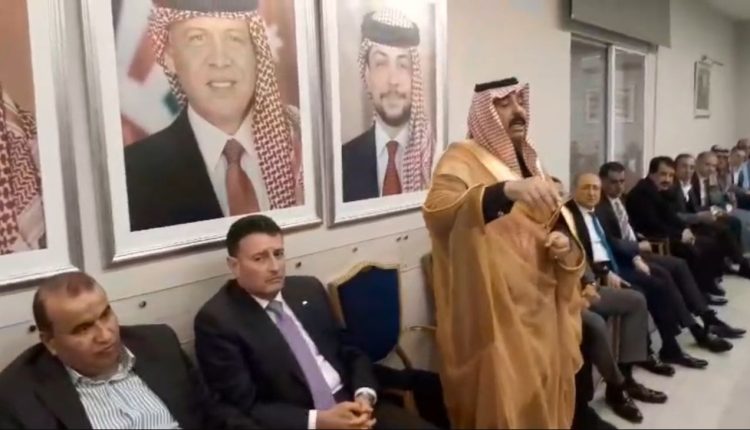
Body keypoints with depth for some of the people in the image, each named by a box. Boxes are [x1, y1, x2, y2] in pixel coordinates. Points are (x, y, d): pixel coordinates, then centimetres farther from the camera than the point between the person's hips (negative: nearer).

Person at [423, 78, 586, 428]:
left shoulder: (530, 163, 14)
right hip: (494, 321, -7)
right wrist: (508, 190, -45)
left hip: (542, 315, 7)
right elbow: (437, 211, -31)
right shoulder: (463, 158, -9)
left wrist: (567, 247, -2)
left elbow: (561, 230, 21)